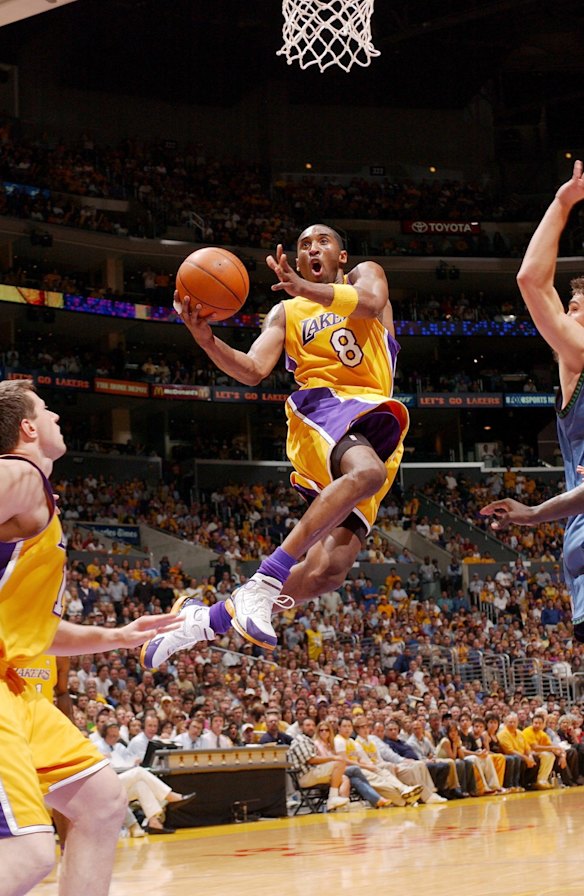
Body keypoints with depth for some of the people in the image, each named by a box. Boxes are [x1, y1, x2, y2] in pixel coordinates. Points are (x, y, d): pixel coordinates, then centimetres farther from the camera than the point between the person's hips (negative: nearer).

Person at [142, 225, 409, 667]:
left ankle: (206, 619, 0)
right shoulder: (286, 314, 23)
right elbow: (252, 370, 6)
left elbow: (371, 302, -8)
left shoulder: (364, 275, 19)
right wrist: (206, 338, -13)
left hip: (372, 418, 1)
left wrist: (305, 288, -26)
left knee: (327, 570, -14)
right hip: (318, 406, -1)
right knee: (368, 472, -41)